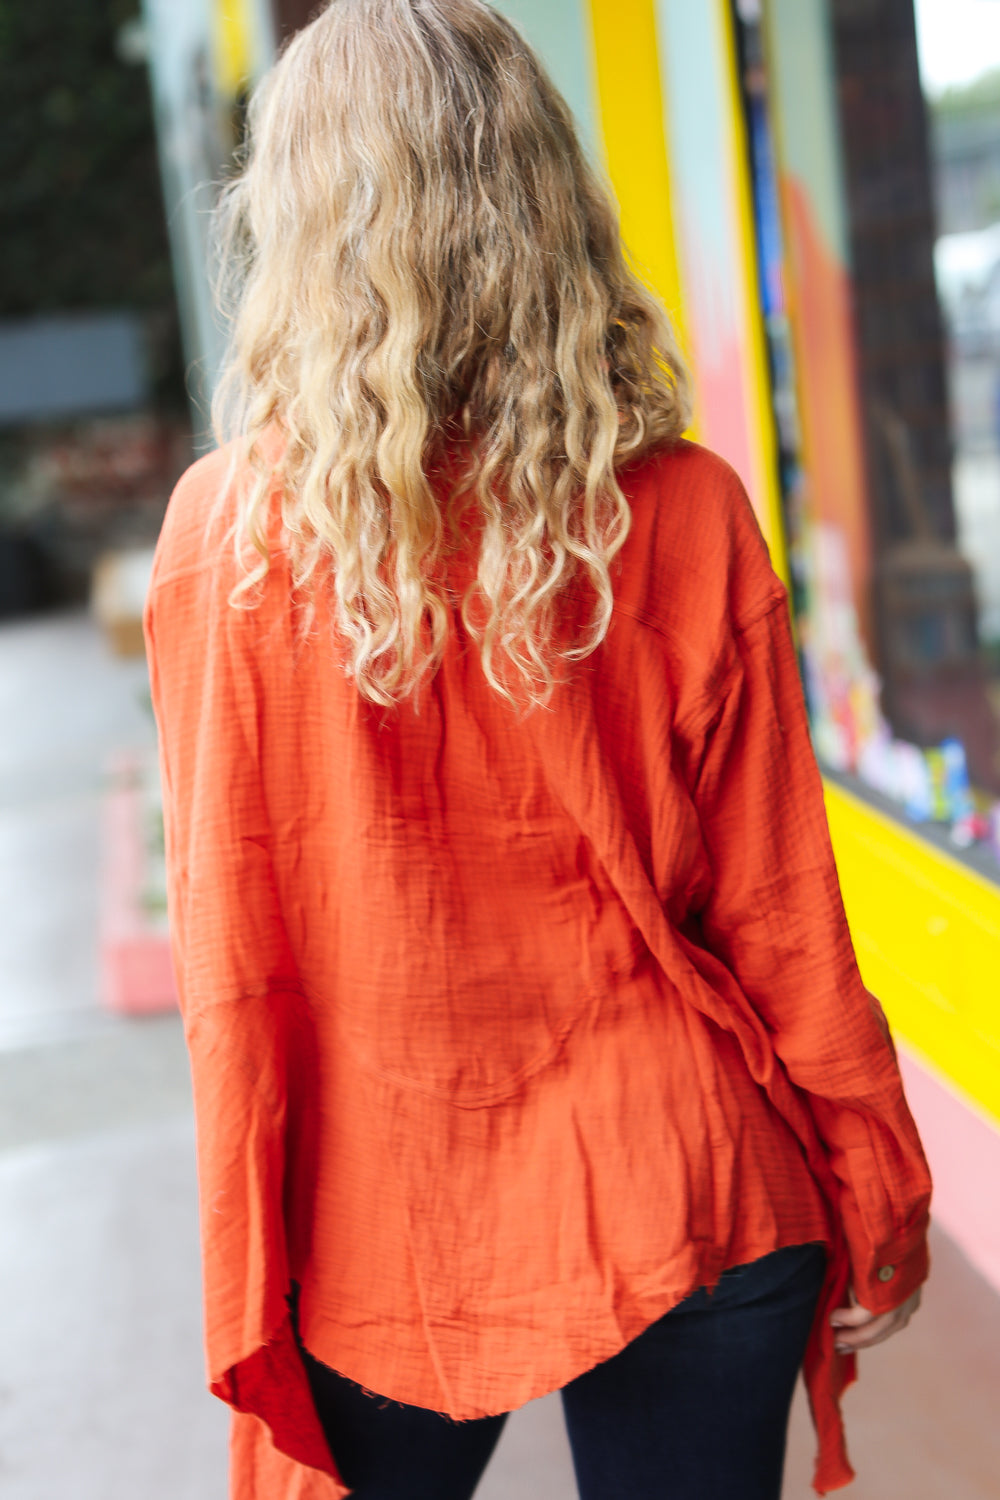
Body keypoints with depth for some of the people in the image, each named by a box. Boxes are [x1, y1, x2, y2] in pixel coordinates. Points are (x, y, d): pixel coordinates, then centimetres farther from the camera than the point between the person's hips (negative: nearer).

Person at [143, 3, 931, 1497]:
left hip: (384, 1229, 0)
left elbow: (228, 964, -7)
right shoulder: (682, 515, -10)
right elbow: (777, 916, -5)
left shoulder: (224, 534, -11)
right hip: (681, 1200, 1)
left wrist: (247, 1290, 4)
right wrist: (879, 1199, 8)